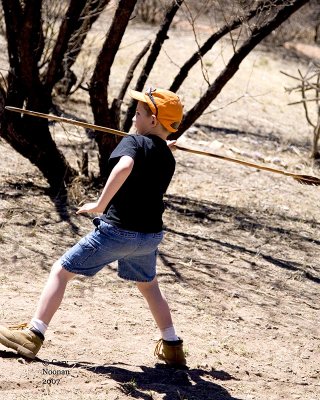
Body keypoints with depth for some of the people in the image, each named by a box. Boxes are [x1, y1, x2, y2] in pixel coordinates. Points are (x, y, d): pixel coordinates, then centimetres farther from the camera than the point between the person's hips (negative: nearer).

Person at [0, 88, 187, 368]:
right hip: (150, 236, 6)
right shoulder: (168, 159, 9)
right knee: (150, 287, 30)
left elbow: (124, 167, -34)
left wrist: (100, 205, -30)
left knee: (61, 271, 4)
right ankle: (172, 348, 32)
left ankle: (34, 335, -2)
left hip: (116, 231, -6)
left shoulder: (135, 142, -11)